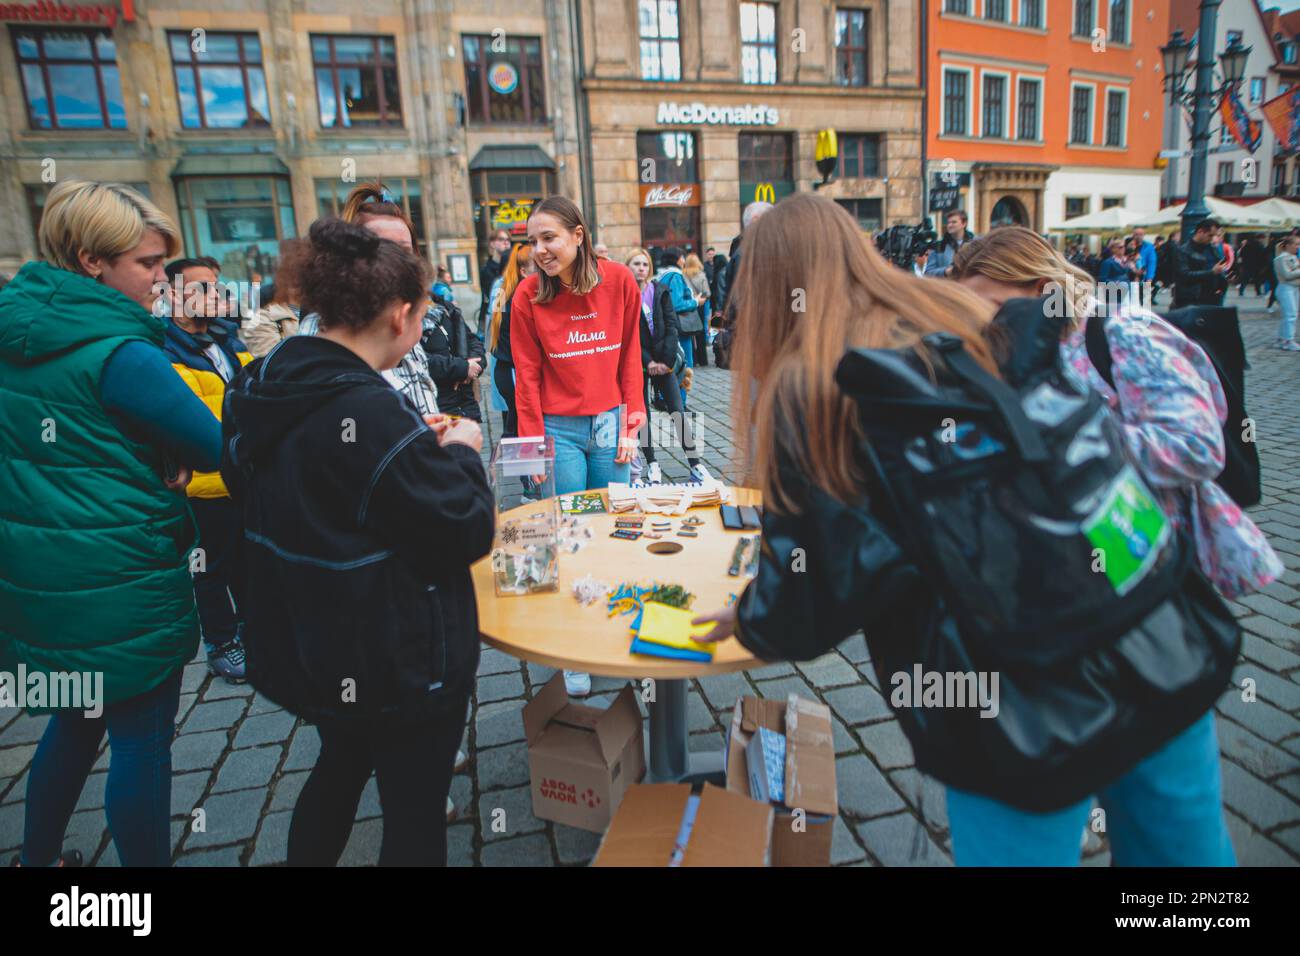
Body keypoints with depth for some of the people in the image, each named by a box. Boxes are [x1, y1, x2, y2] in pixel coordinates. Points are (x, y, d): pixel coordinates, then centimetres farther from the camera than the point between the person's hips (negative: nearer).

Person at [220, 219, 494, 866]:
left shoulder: (261, 387, -2)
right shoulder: (373, 413, -29)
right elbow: (467, 535, -23)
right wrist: (462, 453, -7)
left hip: (305, 643, 8)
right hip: (398, 660, -8)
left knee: (340, 765, 31)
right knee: (414, 810, 14)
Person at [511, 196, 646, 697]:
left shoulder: (619, 280, -3)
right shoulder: (528, 295, -7)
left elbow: (630, 356, 2)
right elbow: (527, 374, -3)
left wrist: (631, 423, -1)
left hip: (610, 424, 2)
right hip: (560, 430, -2)